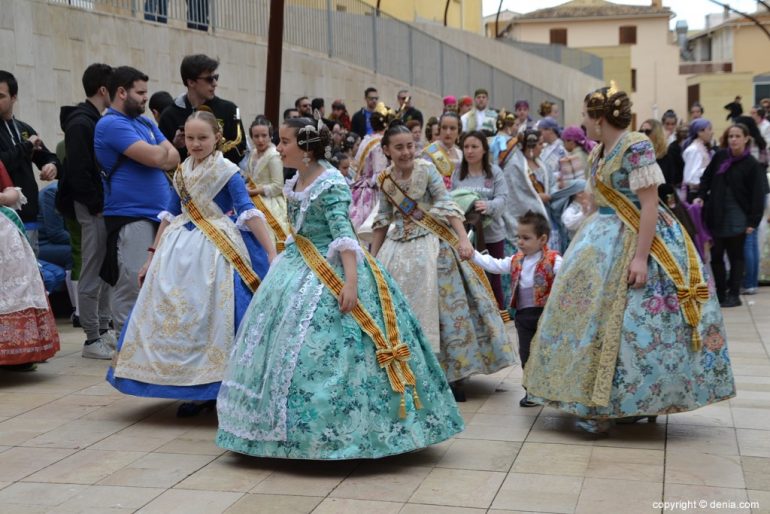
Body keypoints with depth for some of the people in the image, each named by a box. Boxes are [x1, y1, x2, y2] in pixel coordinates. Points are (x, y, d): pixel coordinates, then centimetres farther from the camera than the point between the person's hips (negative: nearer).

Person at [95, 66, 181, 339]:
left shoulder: (146, 123, 19)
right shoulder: (111, 124, -8)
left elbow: (174, 158, 10)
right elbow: (155, 157, -17)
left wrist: (154, 155, -9)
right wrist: (160, 152, 6)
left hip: (159, 214, 8)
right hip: (130, 217, -8)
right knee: (132, 288, -7)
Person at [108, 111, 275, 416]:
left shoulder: (227, 171, -7)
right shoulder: (182, 173, 9)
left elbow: (248, 212, -15)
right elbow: (170, 215, 16)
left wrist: (271, 253, -24)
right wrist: (153, 255, 18)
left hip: (215, 251, -6)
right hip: (180, 250, 6)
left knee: (213, 317, -5)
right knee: (178, 316, 5)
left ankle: (215, 388, 8)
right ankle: (195, 389, 15)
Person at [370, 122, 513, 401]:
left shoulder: (426, 169, -8)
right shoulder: (384, 179, 5)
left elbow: (448, 206, -13)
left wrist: (464, 239, -25)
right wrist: (372, 257, 13)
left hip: (430, 243, -4)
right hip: (398, 247, 4)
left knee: (441, 306, -3)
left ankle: (453, 374, 3)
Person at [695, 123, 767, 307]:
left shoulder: (752, 165, -8)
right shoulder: (719, 157, 2)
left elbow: (758, 195, -9)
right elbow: (706, 178, 14)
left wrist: (753, 221, -13)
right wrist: (701, 196, -1)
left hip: (737, 218, -4)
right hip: (716, 215, 4)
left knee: (735, 256, 6)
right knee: (716, 255, 6)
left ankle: (734, 294, 12)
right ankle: (720, 293, 17)